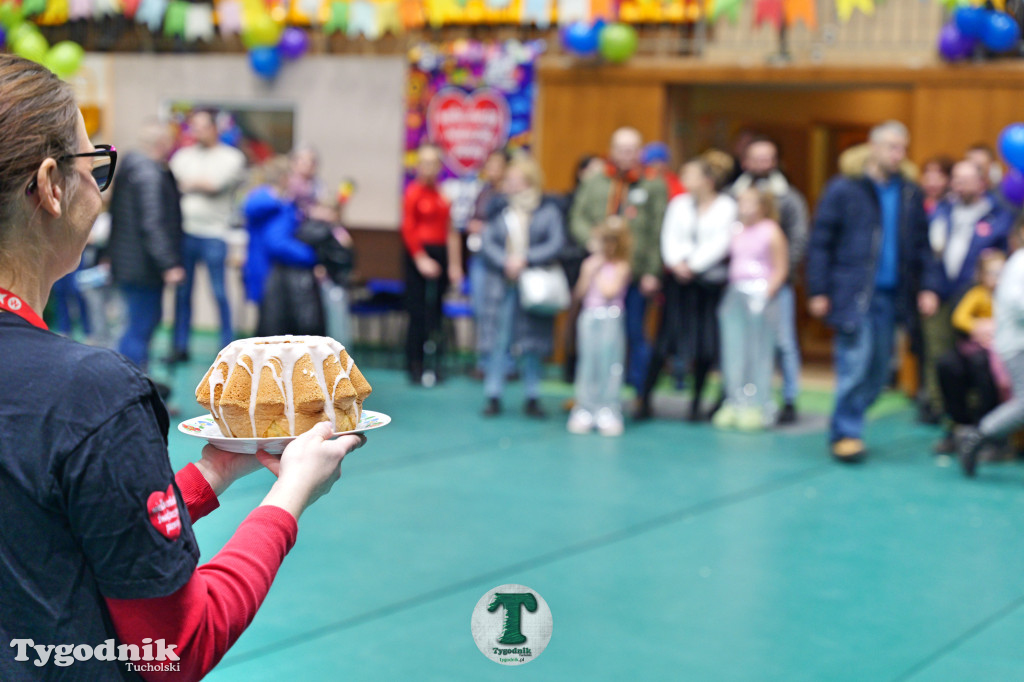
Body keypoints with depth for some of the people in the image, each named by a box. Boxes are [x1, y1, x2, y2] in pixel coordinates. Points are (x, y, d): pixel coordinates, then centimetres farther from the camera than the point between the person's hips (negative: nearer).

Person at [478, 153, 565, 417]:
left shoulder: (548, 211, 0)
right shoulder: (500, 209, 5)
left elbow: (555, 244, -8)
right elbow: (487, 242, 1)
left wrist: (525, 259, -16)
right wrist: (505, 263, -14)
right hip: (501, 284, 1)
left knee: (532, 345, 5)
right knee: (497, 340, 0)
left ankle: (532, 398, 13)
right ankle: (493, 396, 8)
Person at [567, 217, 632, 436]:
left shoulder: (621, 265, -1)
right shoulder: (589, 263, 10)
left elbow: (610, 290, -13)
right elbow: (580, 293, 6)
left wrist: (598, 272, -1)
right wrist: (589, 272, -5)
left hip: (611, 317, -3)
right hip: (589, 316, 4)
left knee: (610, 364, -6)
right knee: (588, 362, 4)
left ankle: (608, 412, -4)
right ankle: (585, 410, 8)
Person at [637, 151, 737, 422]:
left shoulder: (727, 207, 0)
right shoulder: (680, 204, 11)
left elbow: (720, 244, -8)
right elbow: (669, 237, 6)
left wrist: (692, 266, -12)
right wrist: (677, 263, -11)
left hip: (710, 280, -2)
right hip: (678, 280, 2)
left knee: (705, 345, 2)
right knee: (665, 340, -4)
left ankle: (697, 402, 14)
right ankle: (645, 397, -1)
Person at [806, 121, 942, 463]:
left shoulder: (910, 195, 11)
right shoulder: (843, 190, -2)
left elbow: (921, 247, 16)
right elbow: (820, 243, -2)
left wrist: (928, 286, 4)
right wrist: (818, 291, -7)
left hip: (890, 296, 5)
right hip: (852, 294, -5)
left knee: (879, 371, 7)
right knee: (856, 364, -11)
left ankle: (845, 428, 22)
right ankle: (846, 433, 2)